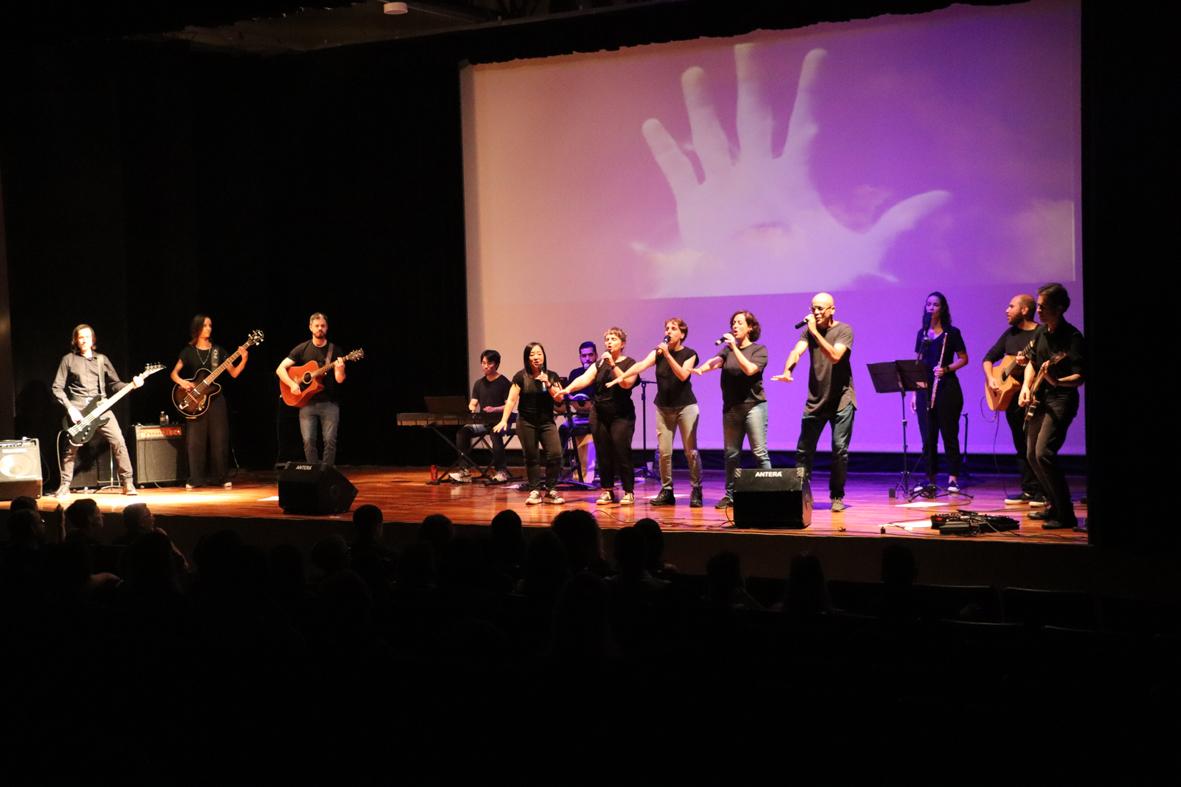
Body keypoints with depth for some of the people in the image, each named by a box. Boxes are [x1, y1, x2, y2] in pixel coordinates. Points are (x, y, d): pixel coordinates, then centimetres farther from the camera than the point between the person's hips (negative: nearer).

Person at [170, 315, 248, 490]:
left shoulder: (217, 350, 7)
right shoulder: (189, 351, 4)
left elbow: (234, 373, 3)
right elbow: (174, 373, 4)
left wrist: (243, 360, -12)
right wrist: (181, 382, -16)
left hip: (215, 399, 1)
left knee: (219, 440, 0)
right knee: (195, 441, -3)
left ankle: (222, 478, 7)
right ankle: (195, 479, 3)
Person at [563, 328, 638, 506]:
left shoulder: (629, 363, 0)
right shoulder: (599, 364, 11)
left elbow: (626, 383, -18)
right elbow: (584, 379, -4)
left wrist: (613, 365, -22)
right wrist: (568, 388, -22)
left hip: (621, 415, -4)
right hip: (599, 415, 4)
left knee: (621, 453, -8)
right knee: (603, 454, 4)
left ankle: (629, 492, 1)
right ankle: (607, 491, 14)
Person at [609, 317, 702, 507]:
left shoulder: (689, 354, -2)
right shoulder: (658, 352, 4)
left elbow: (683, 375, -18)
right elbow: (640, 366, -11)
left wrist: (668, 355, -23)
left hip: (686, 406, -3)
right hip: (663, 407, 3)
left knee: (691, 450, -3)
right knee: (663, 451, -1)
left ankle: (696, 490, 5)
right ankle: (666, 491, 8)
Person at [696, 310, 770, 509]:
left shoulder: (759, 349, 1)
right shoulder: (728, 349, 12)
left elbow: (750, 369, -16)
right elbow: (715, 361, -8)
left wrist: (735, 347, -16)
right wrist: (701, 368, -30)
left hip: (753, 405, -4)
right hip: (731, 408, 4)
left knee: (759, 452, -8)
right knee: (731, 453, 7)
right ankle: (730, 494, 13)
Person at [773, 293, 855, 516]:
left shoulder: (844, 330, -7)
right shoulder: (809, 330, 4)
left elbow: (835, 356, -23)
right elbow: (797, 351, -13)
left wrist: (815, 332, -24)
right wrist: (787, 371, -33)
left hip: (841, 399, -3)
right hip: (815, 399, 4)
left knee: (840, 449, -3)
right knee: (804, 449, 2)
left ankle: (837, 496, 9)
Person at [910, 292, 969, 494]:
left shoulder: (952, 333, 0)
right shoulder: (922, 333, 13)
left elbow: (963, 359, 2)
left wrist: (946, 369, -15)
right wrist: (913, 392, 8)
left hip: (947, 388, -4)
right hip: (924, 387, 4)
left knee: (949, 434, -3)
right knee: (928, 436, 2)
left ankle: (953, 479, 2)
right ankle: (930, 481, 5)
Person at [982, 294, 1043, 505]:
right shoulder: (1010, 334, 15)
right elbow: (989, 358, 20)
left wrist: (1029, 364, -28)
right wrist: (990, 379, 4)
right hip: (1011, 397, 7)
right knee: (1021, 447, 10)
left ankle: (1041, 493, -3)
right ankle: (1028, 490, 16)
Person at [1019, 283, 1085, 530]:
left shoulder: (1071, 336, -15)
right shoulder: (1041, 332, 10)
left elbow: (1080, 376, -20)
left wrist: (1056, 381, -37)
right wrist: (1026, 386, 8)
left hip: (1061, 400, -9)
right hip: (1039, 399, 9)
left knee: (1043, 453, -21)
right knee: (1032, 455, 12)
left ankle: (1066, 515, -15)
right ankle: (1053, 505, 27)